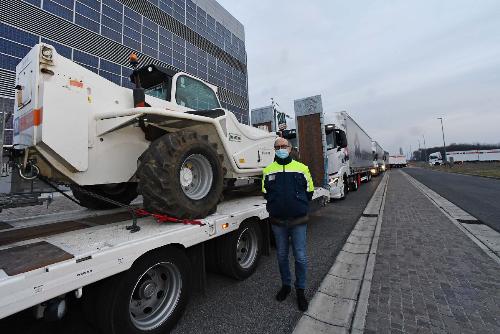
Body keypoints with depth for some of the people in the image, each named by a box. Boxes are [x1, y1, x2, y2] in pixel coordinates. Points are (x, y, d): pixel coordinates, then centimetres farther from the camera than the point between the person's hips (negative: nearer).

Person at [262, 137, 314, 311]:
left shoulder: (302, 168, 0)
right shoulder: (268, 170, 4)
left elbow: (309, 191, 7)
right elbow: (266, 193, 11)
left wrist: (300, 206, 1)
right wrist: (275, 207, 4)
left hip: (298, 221, -1)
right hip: (277, 221, 2)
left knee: (300, 257, 5)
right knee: (282, 256, 16)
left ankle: (300, 290, 27)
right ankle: (286, 285, 37)